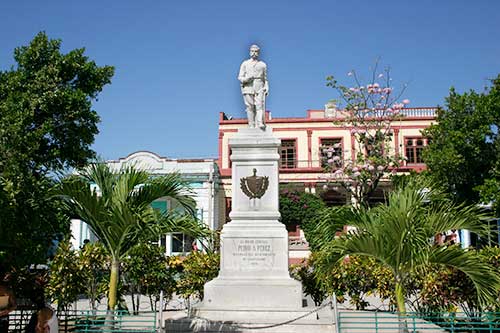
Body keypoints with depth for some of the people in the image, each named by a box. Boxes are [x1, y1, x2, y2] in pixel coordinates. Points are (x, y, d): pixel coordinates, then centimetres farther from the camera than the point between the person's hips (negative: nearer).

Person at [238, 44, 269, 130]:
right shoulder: (245, 64, 15)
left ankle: (260, 124, -28)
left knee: (260, 105, -17)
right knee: (250, 108, -6)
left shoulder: (263, 64, 18)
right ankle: (252, 126, -4)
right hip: (248, 88, 0)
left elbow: (265, 78, 20)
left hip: (259, 88, 0)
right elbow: (240, 77, 10)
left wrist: (266, 88, 5)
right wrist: (247, 79, -10)